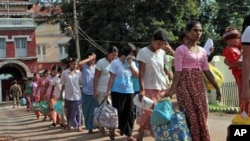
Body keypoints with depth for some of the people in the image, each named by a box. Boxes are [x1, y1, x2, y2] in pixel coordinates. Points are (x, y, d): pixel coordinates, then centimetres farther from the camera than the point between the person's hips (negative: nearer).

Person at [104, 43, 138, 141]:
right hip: (117, 91, -4)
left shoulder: (132, 63, 11)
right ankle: (112, 130, 24)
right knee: (118, 112, 1)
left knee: (129, 113, 4)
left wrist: (130, 64, -6)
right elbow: (112, 78, -4)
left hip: (129, 91, 5)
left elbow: (137, 75, -1)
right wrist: (107, 91, -8)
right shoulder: (115, 63, -4)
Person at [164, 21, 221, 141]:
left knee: (201, 115, 5)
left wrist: (217, 87, 12)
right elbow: (178, 72, -12)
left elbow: (207, 71, 14)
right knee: (191, 115, -7)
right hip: (185, 84, -6)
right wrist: (172, 89, -20)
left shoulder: (202, 51, 12)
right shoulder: (181, 49, -7)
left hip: (199, 84, 6)